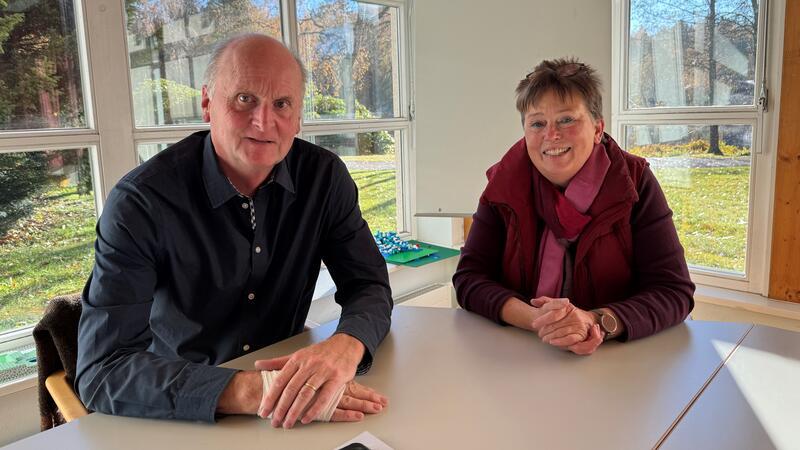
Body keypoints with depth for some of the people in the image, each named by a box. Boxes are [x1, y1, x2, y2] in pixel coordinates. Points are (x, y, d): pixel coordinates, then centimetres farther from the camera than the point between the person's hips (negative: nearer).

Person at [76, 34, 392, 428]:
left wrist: (346, 347, -29)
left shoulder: (324, 176, -8)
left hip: (282, 377, 4)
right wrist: (250, 392, -38)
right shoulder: (140, 200, -19)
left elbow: (369, 286, -7)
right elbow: (102, 369, -23)